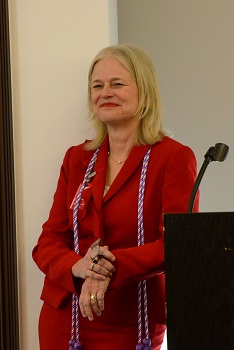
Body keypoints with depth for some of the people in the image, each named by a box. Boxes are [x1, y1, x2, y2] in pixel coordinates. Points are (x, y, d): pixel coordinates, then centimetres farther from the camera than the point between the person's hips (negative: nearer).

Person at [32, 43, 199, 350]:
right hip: (64, 321, 4)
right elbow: (48, 242, 3)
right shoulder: (77, 158, 8)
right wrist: (77, 266, -19)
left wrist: (112, 268, -29)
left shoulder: (174, 158, -7)